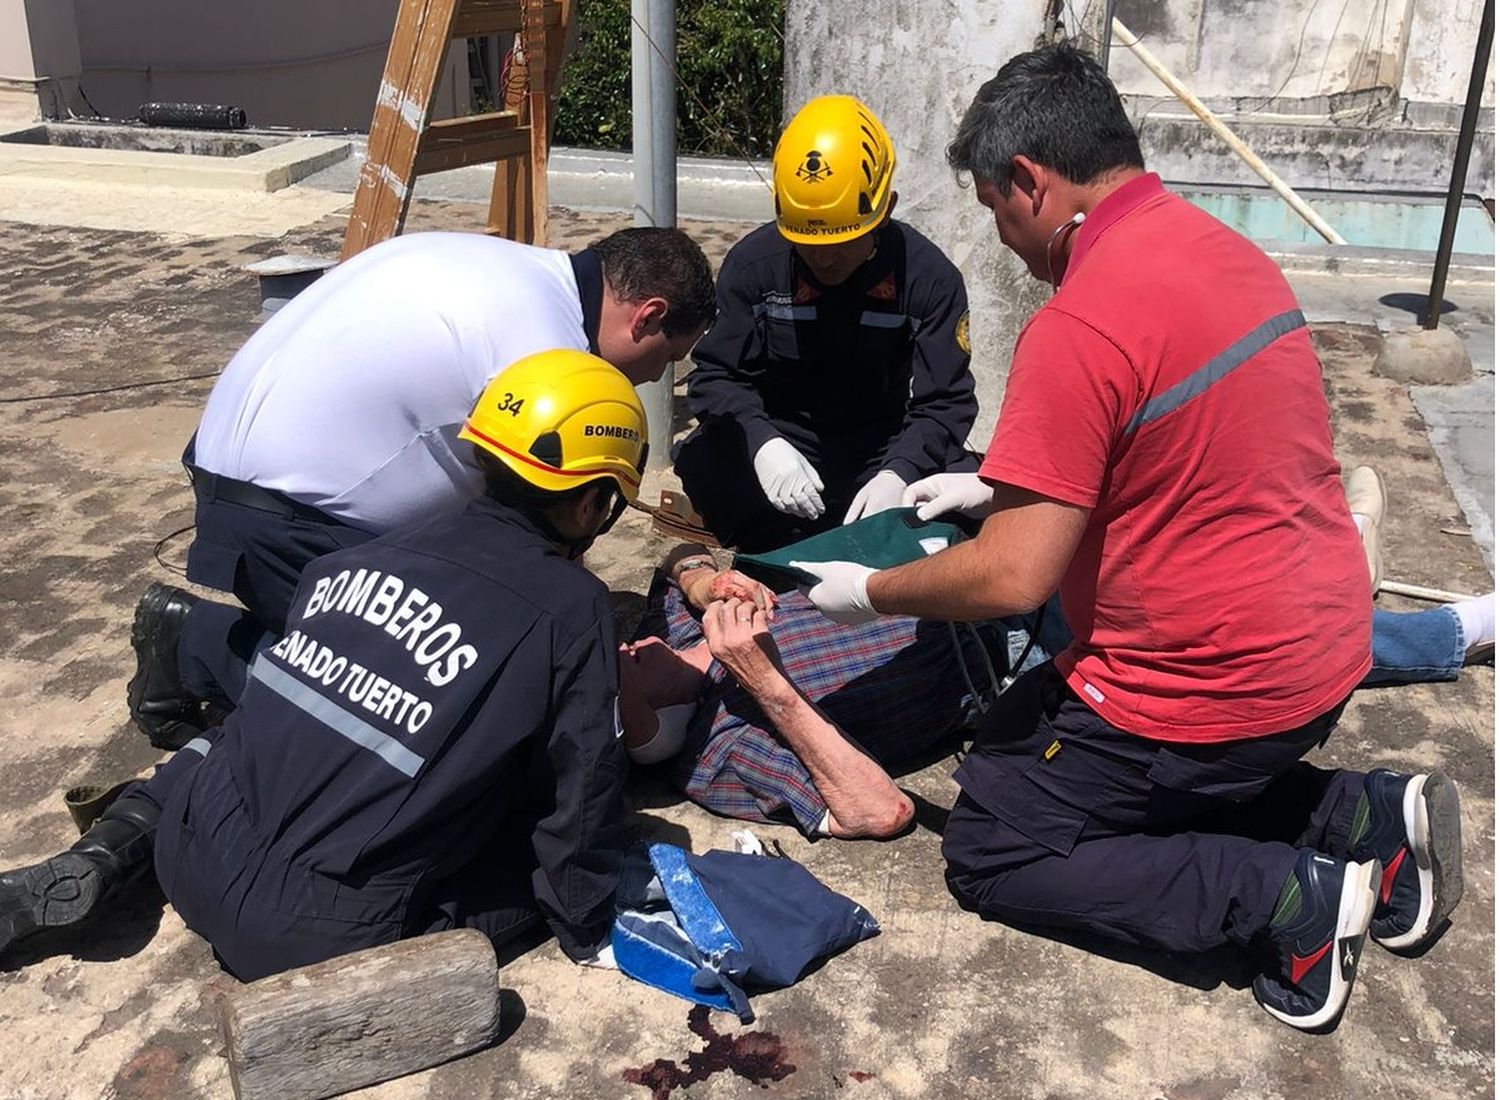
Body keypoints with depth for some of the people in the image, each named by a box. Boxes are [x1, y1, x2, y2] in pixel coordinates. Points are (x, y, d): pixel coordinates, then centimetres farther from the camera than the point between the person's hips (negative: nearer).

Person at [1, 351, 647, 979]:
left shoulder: (369, 552, 6)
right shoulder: (572, 608, -10)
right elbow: (580, 796, -3)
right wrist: (585, 934, 11)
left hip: (198, 866, 6)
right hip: (314, 936, -5)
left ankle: (99, 861, 14)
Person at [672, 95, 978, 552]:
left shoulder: (930, 278, -9)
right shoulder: (751, 264, -5)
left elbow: (944, 403, -11)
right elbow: (716, 376, -7)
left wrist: (896, 473, -33)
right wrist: (762, 443, -29)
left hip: (886, 454, 0)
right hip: (782, 442, 0)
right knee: (701, 463, -30)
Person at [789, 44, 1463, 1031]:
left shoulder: (1078, 326, -24)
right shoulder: (1232, 253, 4)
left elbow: (1013, 578, -24)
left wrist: (867, 594, -7)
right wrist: (999, 485, 16)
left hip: (1206, 685, -8)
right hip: (1327, 650, 9)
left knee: (988, 856, 9)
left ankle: (1289, 898, -4)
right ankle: (1368, 816, 13)